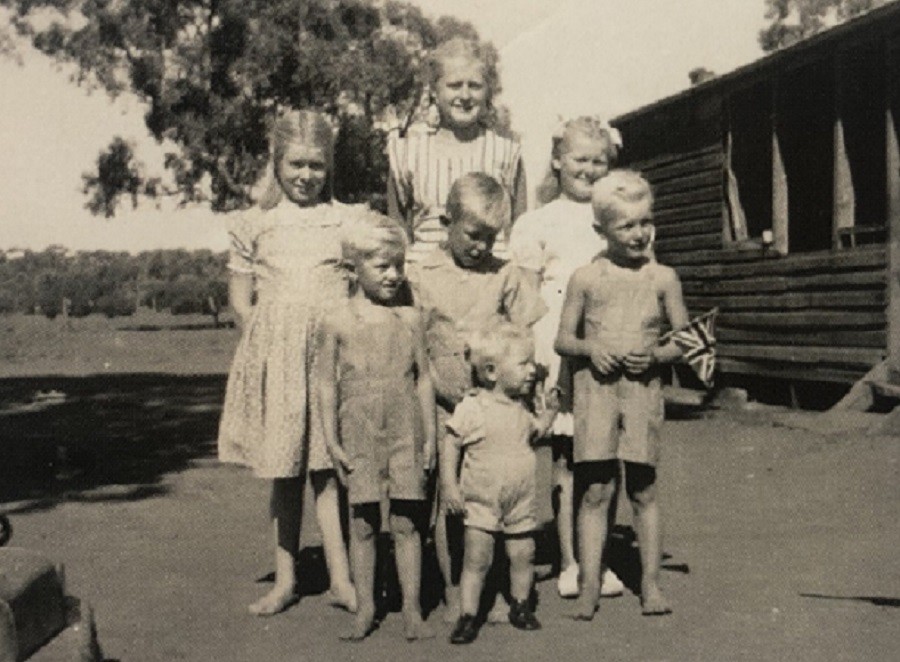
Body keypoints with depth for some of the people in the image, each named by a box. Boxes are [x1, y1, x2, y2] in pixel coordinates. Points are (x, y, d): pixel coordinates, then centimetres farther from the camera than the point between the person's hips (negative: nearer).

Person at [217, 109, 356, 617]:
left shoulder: (346, 222, 7)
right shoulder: (254, 225, 8)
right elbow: (241, 299, 9)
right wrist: (273, 340, -3)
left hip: (332, 352, -1)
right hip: (274, 359, 1)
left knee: (328, 468, -3)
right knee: (283, 473, 7)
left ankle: (341, 578, 4)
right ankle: (285, 579, 17)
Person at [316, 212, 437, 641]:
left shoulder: (409, 319, 4)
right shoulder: (337, 323, -1)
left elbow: (423, 378, 8)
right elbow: (327, 384, 2)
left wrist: (429, 434, 6)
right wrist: (332, 441, -1)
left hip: (405, 434, 1)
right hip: (359, 436, -1)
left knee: (407, 523, 3)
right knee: (362, 524, 5)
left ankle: (411, 609, 12)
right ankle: (365, 608, 17)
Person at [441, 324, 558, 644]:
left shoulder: (521, 407, 6)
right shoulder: (472, 407, -13)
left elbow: (533, 434, 24)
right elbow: (451, 446, -9)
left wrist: (551, 409, 13)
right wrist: (449, 486, -14)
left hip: (520, 502, 5)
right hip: (481, 501, -5)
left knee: (523, 556, 9)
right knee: (477, 559, -5)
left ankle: (520, 606, 28)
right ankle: (468, 616, 3)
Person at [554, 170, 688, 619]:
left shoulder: (662, 279, 5)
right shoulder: (586, 278, 4)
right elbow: (562, 339, 9)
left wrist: (655, 355, -10)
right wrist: (589, 348, -11)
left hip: (643, 388, 0)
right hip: (595, 385, 0)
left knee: (642, 489, 4)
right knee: (595, 489, -1)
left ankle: (650, 582, 16)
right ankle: (589, 586, 4)